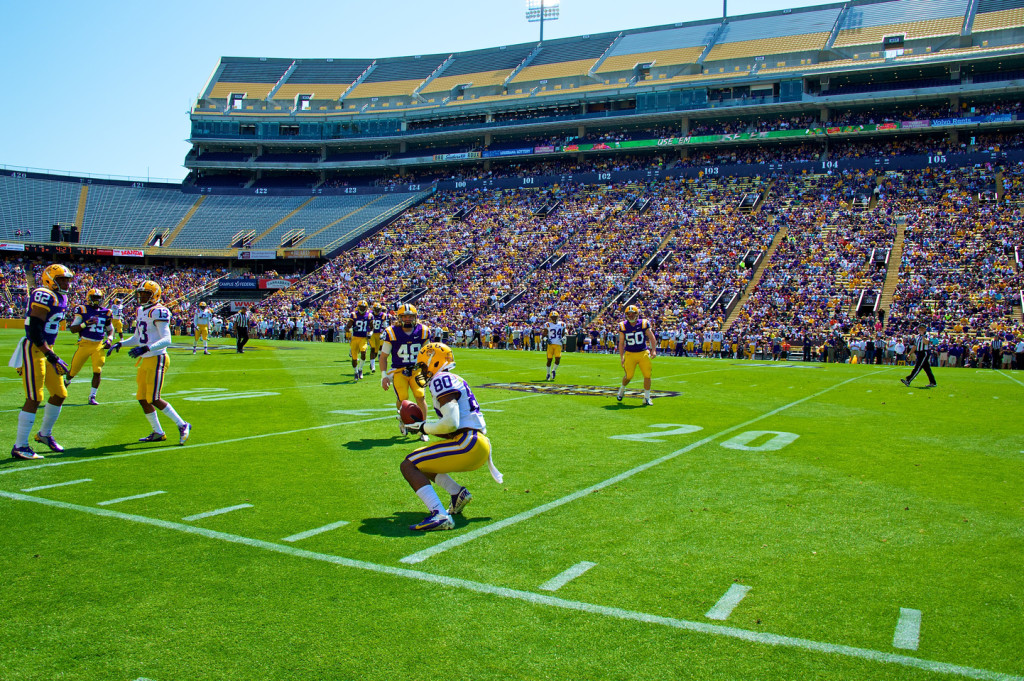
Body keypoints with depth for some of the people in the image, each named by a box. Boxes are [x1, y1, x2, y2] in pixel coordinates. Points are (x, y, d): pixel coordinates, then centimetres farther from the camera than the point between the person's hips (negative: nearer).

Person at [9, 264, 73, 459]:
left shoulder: (60, 298, 14)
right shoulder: (44, 296, -16)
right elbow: (34, 330, -23)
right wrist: (52, 356, -23)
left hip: (45, 350, 9)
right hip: (33, 350, -9)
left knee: (60, 394, 13)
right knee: (34, 399, -8)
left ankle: (45, 434, 32)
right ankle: (20, 446, 0)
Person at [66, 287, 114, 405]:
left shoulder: (106, 313, 8)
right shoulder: (82, 310, -3)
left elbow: (110, 329, 23)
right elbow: (72, 329, -6)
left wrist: (109, 339, 4)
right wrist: (85, 323, -21)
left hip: (99, 346, 2)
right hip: (85, 344, -2)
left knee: (97, 372, -9)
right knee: (74, 370, 9)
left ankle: (92, 396, 4)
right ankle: (65, 382, 43)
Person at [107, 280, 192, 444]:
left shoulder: (158, 312, -13)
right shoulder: (141, 311, 15)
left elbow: (166, 340, -21)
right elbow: (137, 338, 26)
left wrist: (146, 348, -32)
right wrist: (119, 344, 13)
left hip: (157, 359, -9)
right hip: (146, 361, 9)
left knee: (154, 399, -11)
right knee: (143, 398, 11)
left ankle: (182, 425, 1)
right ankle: (158, 433, 21)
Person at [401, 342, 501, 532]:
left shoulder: (441, 380, -8)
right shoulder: (455, 381, 22)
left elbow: (451, 423, -19)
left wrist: (424, 427, -3)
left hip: (468, 445, -10)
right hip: (480, 446, 10)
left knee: (408, 465, -7)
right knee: (421, 463, 24)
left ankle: (439, 516, -23)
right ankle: (458, 492, 8)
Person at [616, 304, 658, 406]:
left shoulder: (644, 323, -4)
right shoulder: (623, 326, -2)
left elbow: (651, 337, 4)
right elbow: (621, 343, 3)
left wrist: (653, 350, -6)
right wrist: (621, 357, 1)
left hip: (643, 353, 1)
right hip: (630, 354, 0)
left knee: (647, 375, -3)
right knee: (628, 376, -1)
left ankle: (647, 398, 12)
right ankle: (622, 389, 32)